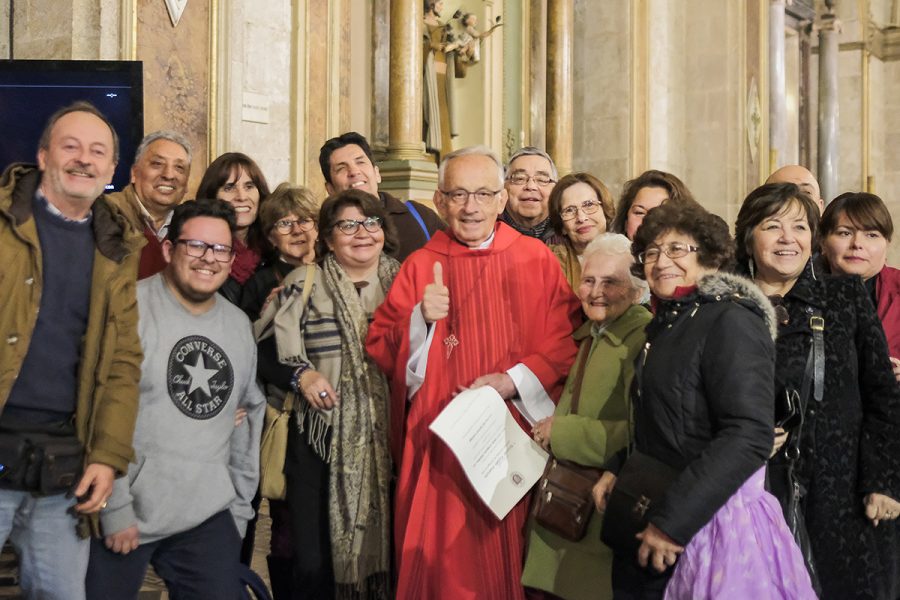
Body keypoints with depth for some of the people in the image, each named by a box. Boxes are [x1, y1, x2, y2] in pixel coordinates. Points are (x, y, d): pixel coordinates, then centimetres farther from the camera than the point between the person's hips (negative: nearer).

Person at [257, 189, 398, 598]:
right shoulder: (303, 285, 3)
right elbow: (265, 351, 2)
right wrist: (300, 374, -14)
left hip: (389, 442, 2)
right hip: (322, 441, -2)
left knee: (387, 552, 9)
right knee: (315, 562, -2)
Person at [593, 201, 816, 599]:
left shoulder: (730, 323, -14)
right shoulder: (665, 326, 12)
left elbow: (748, 438, -24)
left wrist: (672, 521, -23)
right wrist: (616, 470, 6)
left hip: (711, 521, -8)